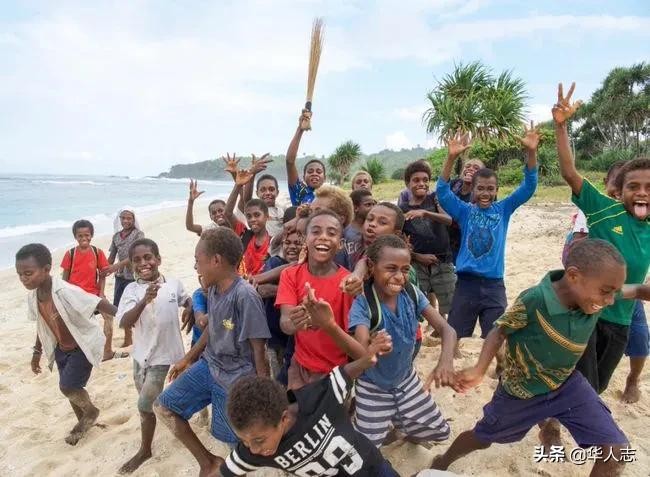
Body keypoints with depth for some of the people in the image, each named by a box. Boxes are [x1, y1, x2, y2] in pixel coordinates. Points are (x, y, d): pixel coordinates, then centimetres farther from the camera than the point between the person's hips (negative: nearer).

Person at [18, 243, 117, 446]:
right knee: (70, 387, 16)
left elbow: (99, 304, -34)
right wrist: (37, 352, 17)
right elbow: (43, 325, 8)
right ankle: (83, 421, 40)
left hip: (83, 346, -7)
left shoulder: (66, 292, -32)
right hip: (62, 348, 7)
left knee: (67, 386, -8)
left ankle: (91, 412, 23)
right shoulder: (33, 296, -8)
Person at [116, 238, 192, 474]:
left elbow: (187, 300, 12)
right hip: (141, 354, 3)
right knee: (146, 403, 20)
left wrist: (189, 311, -11)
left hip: (163, 354, -2)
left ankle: (145, 450, 25)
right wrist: (145, 300, -36)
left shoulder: (174, 284, -10)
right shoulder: (131, 289, -10)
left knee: (145, 404, 1)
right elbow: (124, 323, -22)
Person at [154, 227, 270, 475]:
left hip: (235, 379, -8)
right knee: (163, 407, 13)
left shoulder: (245, 295, -28)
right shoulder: (213, 289, -2)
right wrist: (188, 358, 24)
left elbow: (259, 350, -22)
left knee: (230, 438, 6)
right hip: (208, 365, 9)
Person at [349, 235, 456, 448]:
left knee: (438, 431, 18)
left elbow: (446, 329, -19)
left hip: (406, 378, 5)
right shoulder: (362, 304, -30)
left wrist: (446, 361, -39)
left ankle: (399, 427, 46)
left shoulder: (412, 294, -16)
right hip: (373, 387, -4)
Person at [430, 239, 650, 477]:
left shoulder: (594, 294, -20)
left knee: (617, 449, -5)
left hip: (567, 384, 4)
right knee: (482, 438, 17)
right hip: (521, 390, -4)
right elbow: (500, 331, -20)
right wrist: (479, 370, -32)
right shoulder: (532, 302, -35)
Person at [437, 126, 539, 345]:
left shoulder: (503, 209, 4)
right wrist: (452, 157, -27)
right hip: (466, 284, -1)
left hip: (494, 286, 1)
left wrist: (531, 152, -19)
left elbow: (528, 187, -4)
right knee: (455, 339, 9)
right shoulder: (464, 211, 0)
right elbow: (442, 191, -13)